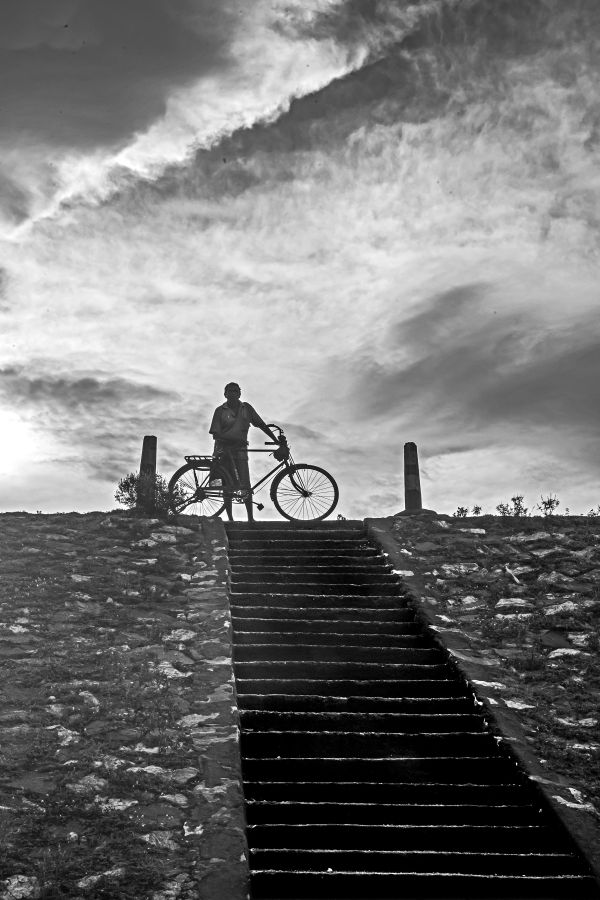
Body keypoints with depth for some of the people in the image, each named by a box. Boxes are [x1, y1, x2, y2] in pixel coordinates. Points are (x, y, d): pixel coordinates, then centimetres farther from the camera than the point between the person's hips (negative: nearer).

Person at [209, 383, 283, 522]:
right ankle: (230, 518, 7)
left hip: (240, 449, 1)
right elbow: (216, 434, -7)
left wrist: (276, 440, 3)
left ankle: (251, 518, -2)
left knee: (245, 485, -8)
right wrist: (233, 439, -22)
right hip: (224, 449, -1)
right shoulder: (220, 411, 0)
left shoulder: (246, 408, 8)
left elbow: (261, 425, 9)